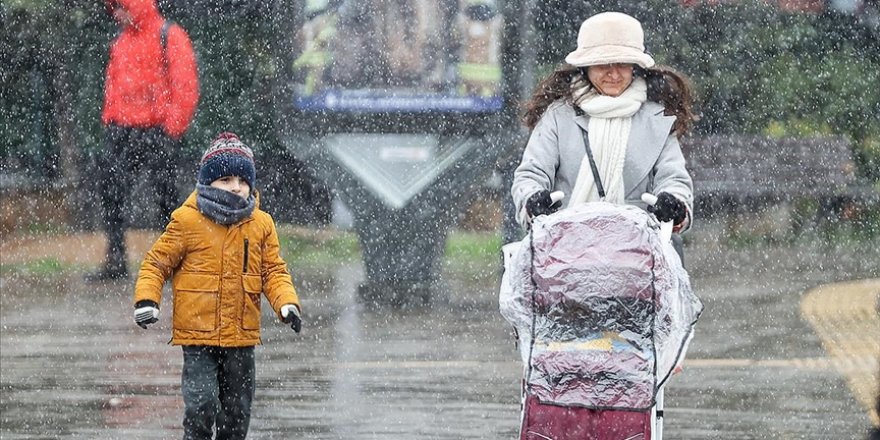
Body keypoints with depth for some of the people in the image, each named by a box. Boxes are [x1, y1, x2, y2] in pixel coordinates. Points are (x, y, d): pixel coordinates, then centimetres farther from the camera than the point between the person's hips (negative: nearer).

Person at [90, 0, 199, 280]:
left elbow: (186, 86, -9)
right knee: (111, 190, -2)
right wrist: (109, 119, 11)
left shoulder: (170, 37, -4)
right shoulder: (120, 42, 19)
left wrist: (173, 126, -14)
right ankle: (116, 261, 2)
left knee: (165, 193, -4)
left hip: (156, 129, -7)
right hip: (122, 129, 7)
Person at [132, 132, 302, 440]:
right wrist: (146, 300, -16)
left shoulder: (261, 225, 5)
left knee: (237, 411, 11)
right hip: (198, 335, -4)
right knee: (202, 405, -15)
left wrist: (287, 304, -9)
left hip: (242, 337, 4)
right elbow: (156, 264, -1)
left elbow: (273, 271, 8)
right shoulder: (187, 221, -7)